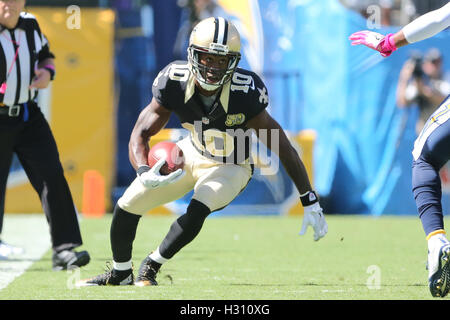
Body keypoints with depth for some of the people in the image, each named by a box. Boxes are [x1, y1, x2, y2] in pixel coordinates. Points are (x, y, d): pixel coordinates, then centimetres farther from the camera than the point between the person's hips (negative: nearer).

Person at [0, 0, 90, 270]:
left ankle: (64, 248, -4)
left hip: (29, 116, 5)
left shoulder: (30, 25, 5)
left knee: (52, 176, -6)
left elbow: (46, 55, 22)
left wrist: (47, 72, -1)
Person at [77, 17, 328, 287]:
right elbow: (141, 135, -21)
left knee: (197, 212, -30)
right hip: (192, 152, 4)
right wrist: (144, 173, -42)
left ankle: (151, 266, -3)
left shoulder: (245, 95, -35)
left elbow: (283, 148, -26)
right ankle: (120, 274, 27)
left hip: (231, 168, -4)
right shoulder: (174, 83, -26)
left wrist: (310, 201, -24)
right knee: (127, 206, 0)